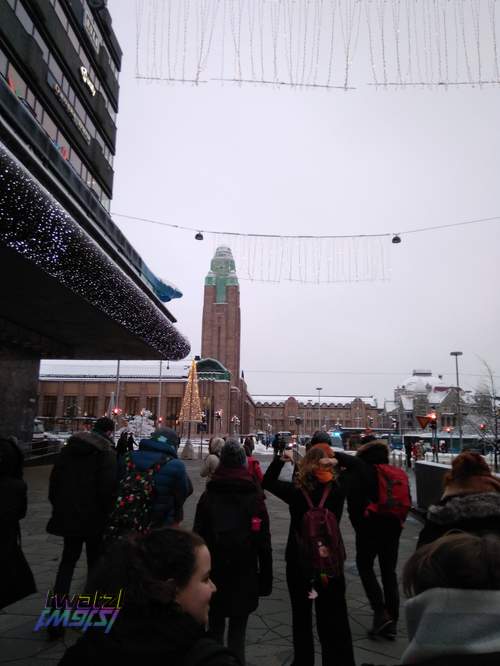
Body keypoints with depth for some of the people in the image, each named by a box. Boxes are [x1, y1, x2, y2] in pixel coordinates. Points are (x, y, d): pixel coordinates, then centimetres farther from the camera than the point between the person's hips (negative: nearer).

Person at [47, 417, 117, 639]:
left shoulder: (70, 446, 5)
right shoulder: (107, 452, -14)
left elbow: (55, 477, 9)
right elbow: (108, 488, -20)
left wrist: (58, 506, 17)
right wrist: (109, 513, -7)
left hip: (68, 515, 5)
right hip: (95, 518, -5)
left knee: (67, 561, 16)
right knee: (95, 563, 13)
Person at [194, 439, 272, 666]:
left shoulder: (208, 496, -2)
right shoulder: (254, 497, -6)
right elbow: (264, 541, -4)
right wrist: (265, 578, 4)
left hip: (213, 572, 2)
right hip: (244, 575, -1)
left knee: (215, 626, 17)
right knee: (237, 631, 7)